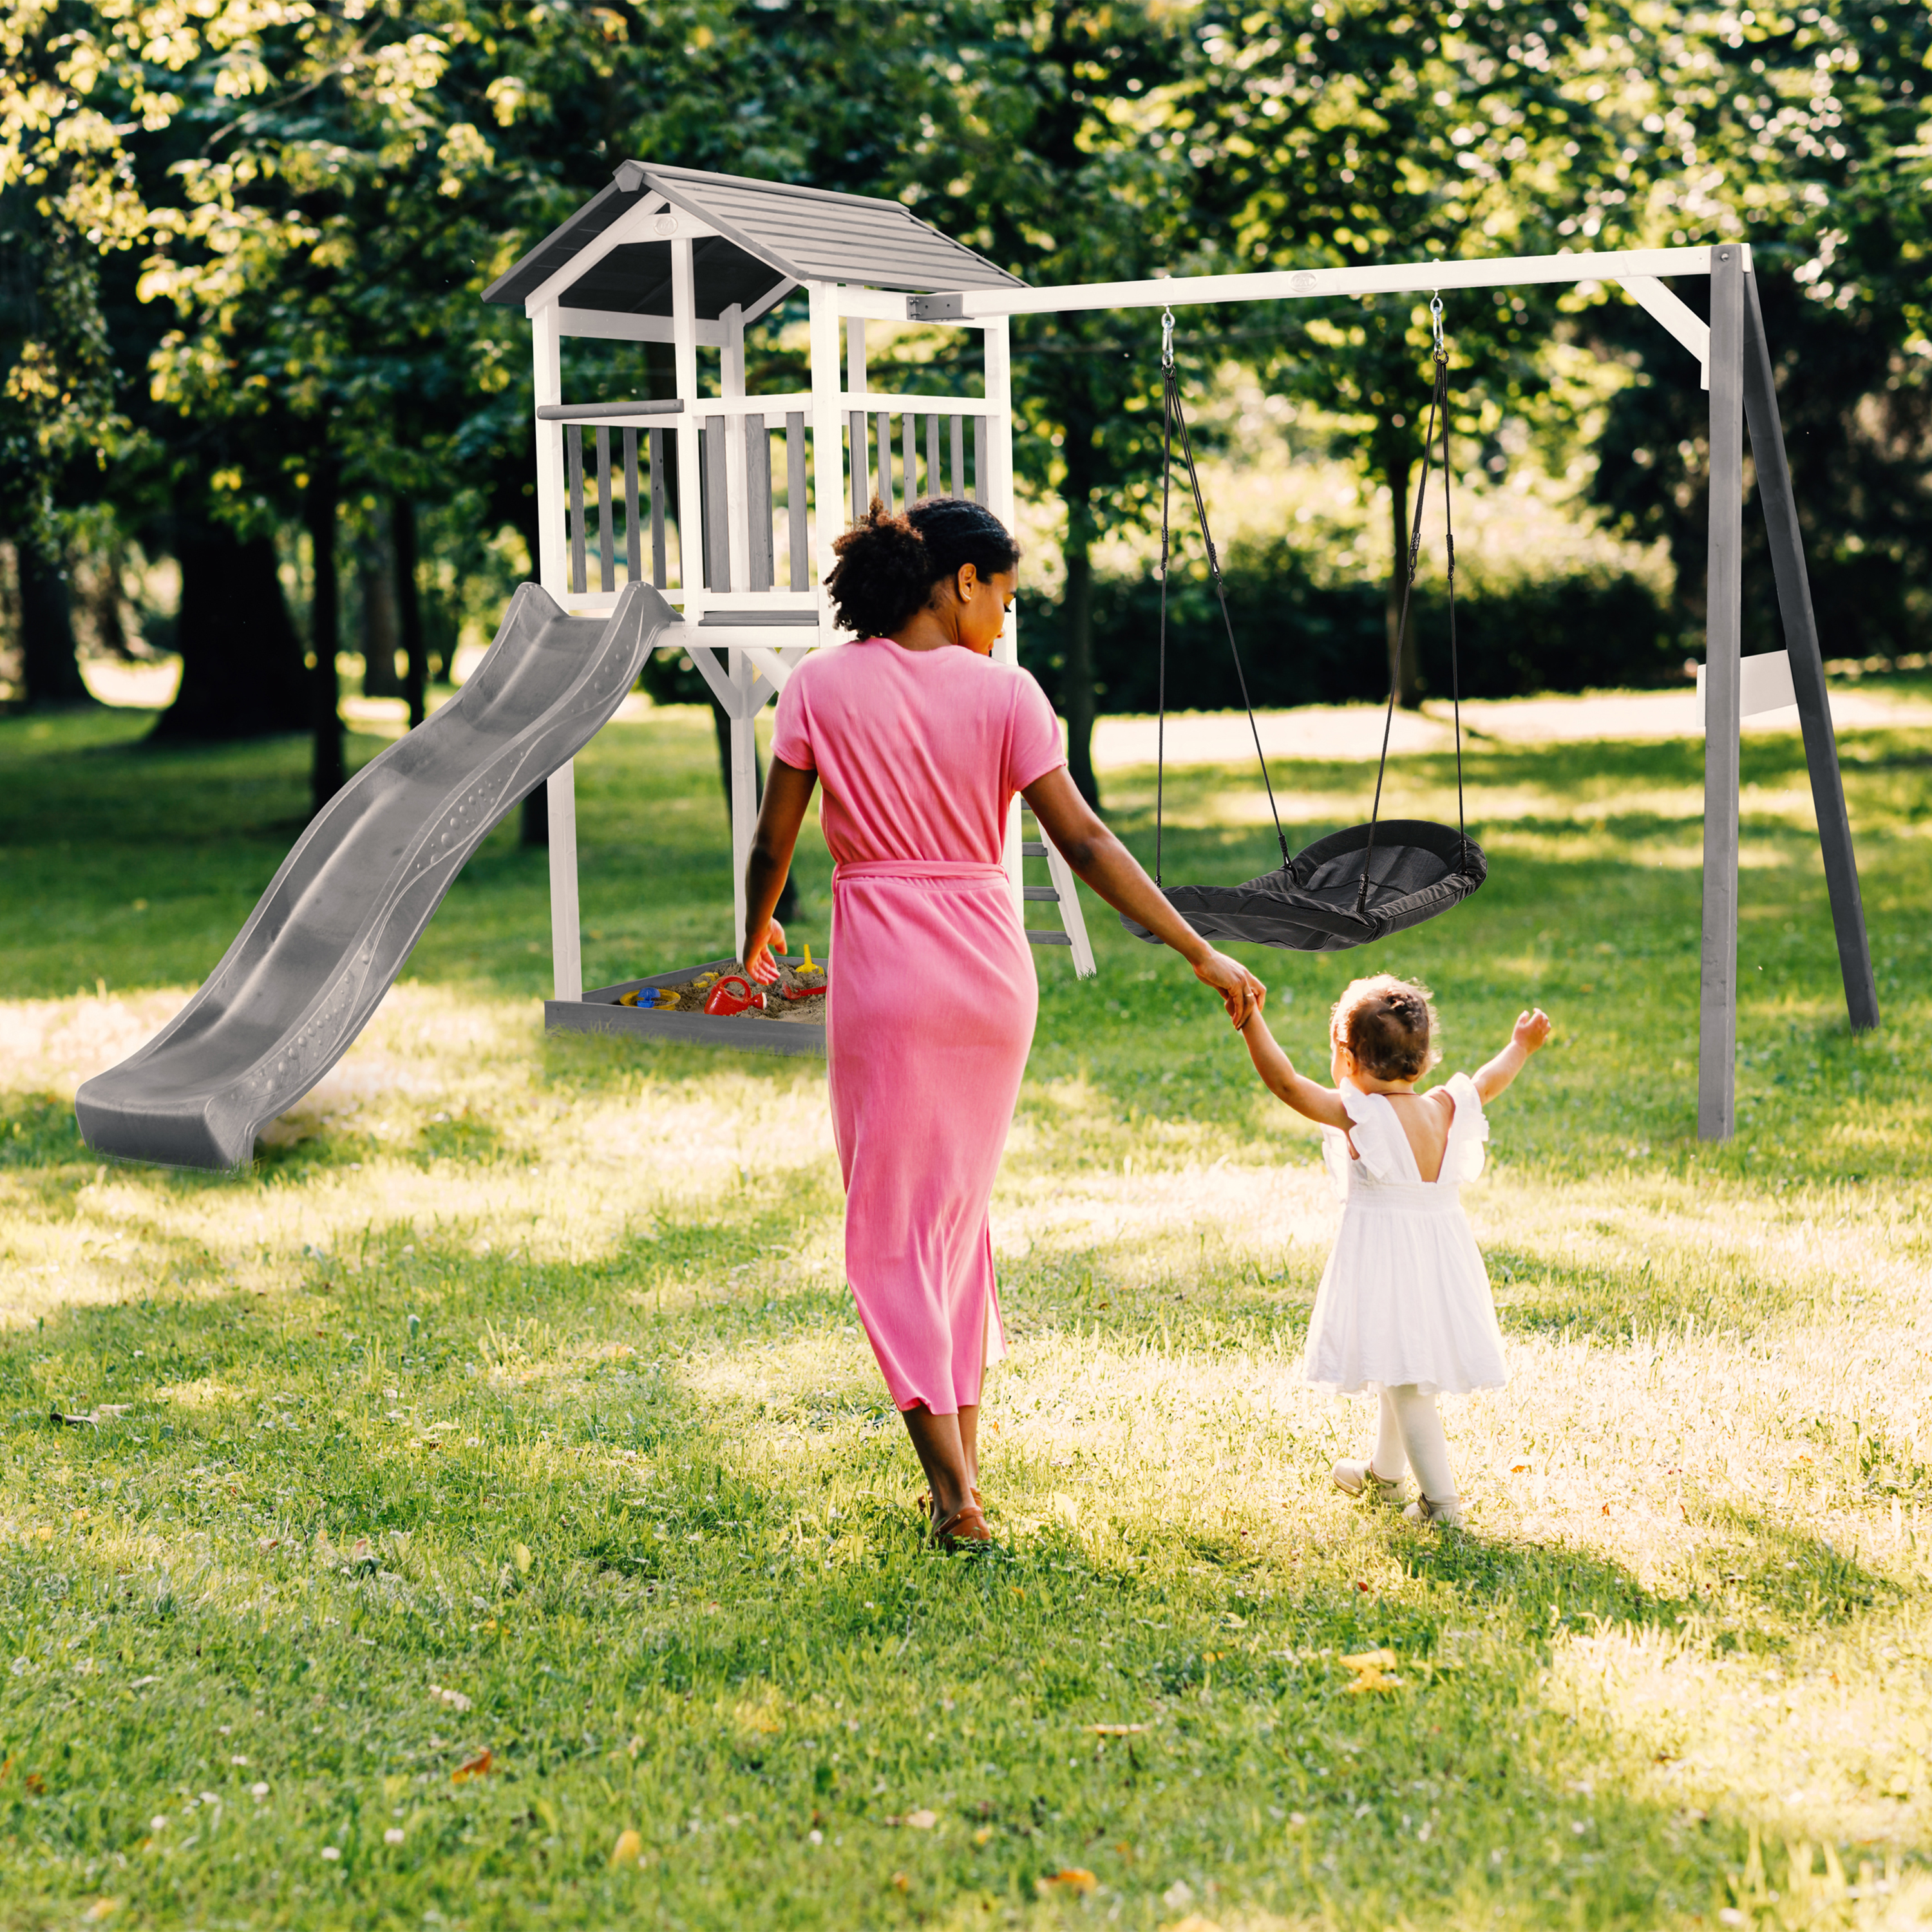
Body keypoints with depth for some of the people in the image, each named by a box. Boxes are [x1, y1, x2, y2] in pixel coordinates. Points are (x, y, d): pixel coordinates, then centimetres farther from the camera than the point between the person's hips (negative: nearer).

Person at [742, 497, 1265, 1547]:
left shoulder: (822, 685, -3)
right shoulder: (1003, 692, -4)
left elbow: (772, 842, 0)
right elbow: (1085, 844, -7)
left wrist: (755, 937, 21)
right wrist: (1201, 954, -2)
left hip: (884, 969, -2)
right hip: (991, 965, 2)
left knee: (891, 1229, 4)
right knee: (961, 1209, 19)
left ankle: (954, 1490, -4)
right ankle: (962, 1453, 24)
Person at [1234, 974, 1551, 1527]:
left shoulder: (1358, 1114, -17)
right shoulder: (1446, 1109, 1)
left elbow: (1285, 1082, -22)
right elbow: (1487, 1083, 20)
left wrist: (1250, 1020, -23)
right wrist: (1521, 1047, 38)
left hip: (1385, 1261, -7)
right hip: (1442, 1256, 7)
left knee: (1405, 1381, -3)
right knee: (1406, 1372, 24)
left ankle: (1441, 1499, -5)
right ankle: (1383, 1472, 43)